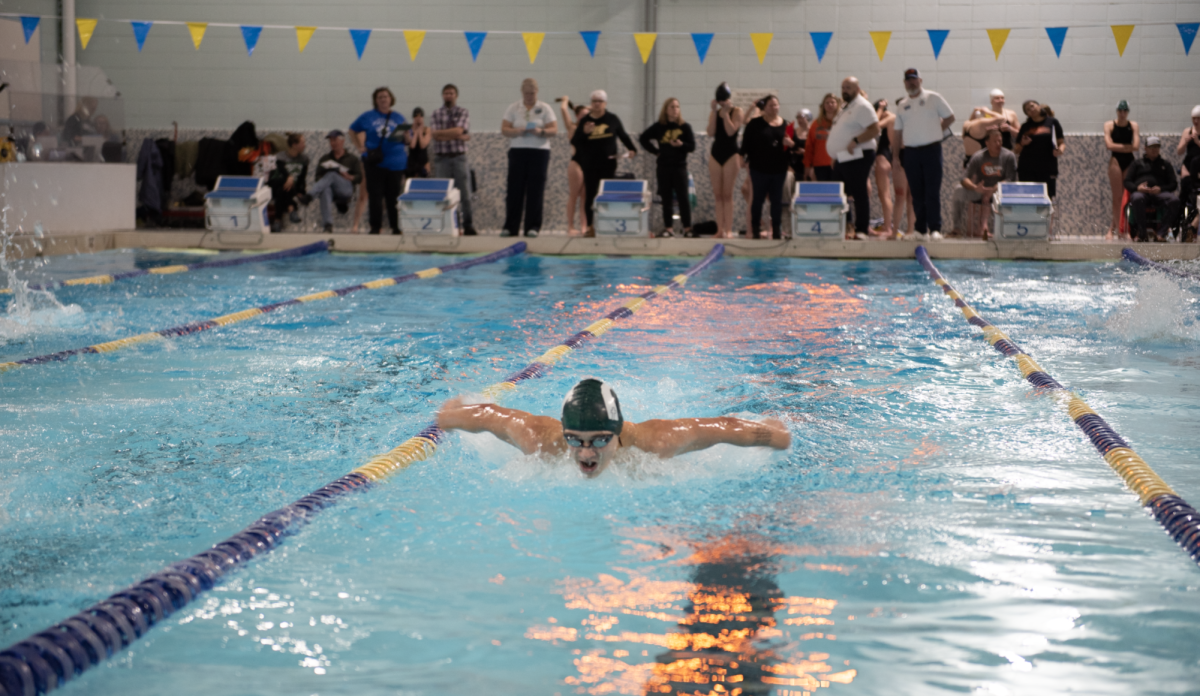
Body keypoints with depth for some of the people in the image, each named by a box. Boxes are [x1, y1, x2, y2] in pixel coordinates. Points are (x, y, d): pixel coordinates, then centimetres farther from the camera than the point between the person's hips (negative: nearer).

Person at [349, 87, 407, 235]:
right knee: (375, 195, -2)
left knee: (393, 195, 3)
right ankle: (375, 227, 3)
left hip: (395, 163, 1)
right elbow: (353, 130, 18)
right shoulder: (368, 117, 7)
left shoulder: (399, 118, 11)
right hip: (374, 162, -1)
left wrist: (403, 136, -10)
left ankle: (396, 227, 10)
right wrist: (360, 146, 6)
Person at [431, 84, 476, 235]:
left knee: (465, 194, -1)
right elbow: (436, 136, -7)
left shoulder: (463, 113, 5)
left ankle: (468, 226, 4)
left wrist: (441, 133, -7)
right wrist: (460, 136, -9)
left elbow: (458, 131, -11)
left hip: (459, 157, -1)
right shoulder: (436, 114, 8)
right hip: (441, 158, 1)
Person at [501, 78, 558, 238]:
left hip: (539, 152, -1)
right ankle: (510, 227, 1)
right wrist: (517, 131, -16)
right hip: (517, 151, 1)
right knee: (514, 189, -2)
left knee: (535, 191, -3)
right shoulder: (514, 108, 8)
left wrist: (541, 131, -19)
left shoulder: (545, 108, 5)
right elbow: (504, 129, 3)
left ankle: (533, 227, 1)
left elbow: (554, 130, 0)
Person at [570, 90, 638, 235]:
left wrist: (632, 149, 1)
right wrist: (584, 132, -15)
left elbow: (623, 135, 14)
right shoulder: (584, 120, 5)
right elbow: (574, 141, 2)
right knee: (590, 194, 1)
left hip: (608, 164, 0)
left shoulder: (612, 119, 5)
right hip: (590, 165, 0)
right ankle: (590, 227, 7)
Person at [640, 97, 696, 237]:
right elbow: (643, 139, 11)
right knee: (666, 198, 5)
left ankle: (687, 227, 3)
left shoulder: (684, 127, 0)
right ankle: (668, 228, 9)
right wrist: (655, 151, 2)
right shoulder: (659, 126, 3)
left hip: (680, 166, -1)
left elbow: (692, 147, -1)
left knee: (683, 197, -2)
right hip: (663, 166, 1)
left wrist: (681, 145, -21)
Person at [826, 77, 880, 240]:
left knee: (859, 194, -7)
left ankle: (861, 230, -6)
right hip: (842, 158, 10)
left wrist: (855, 141, -25)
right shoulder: (845, 107, 20)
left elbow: (874, 129, -20)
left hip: (857, 157, -10)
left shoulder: (862, 106, -10)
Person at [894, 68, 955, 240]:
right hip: (911, 152, 4)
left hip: (931, 149, -4)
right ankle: (920, 229, 10)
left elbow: (950, 117, 6)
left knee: (933, 192, -7)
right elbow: (899, 131, 15)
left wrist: (935, 131, 1)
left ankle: (935, 228, -7)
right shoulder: (902, 105, 13)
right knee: (917, 193, 5)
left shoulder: (933, 98, 2)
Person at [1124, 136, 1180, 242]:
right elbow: (1127, 182, 15)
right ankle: (1142, 232, -33)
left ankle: (1160, 232, -29)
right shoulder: (1137, 163, 25)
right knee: (1137, 198, -42)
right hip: (1141, 192, -1)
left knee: (1174, 200, -34)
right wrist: (1137, 187, -9)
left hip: (1159, 193, 1)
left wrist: (1160, 189, -6)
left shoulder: (1165, 164, 28)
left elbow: (1173, 184, 16)